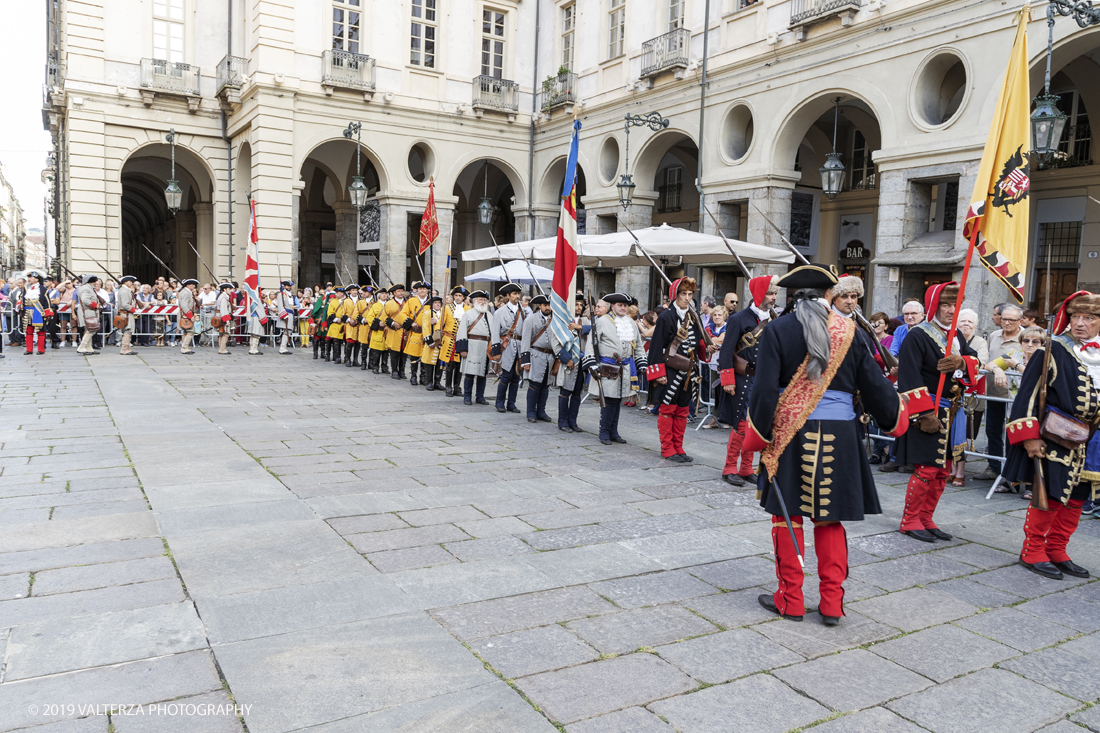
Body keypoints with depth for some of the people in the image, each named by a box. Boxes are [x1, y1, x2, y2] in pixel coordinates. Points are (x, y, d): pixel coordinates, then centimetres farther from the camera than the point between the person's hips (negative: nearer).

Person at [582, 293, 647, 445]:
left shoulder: (631, 323, 13)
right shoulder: (602, 321, -5)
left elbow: (639, 346, 21)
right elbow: (591, 344, -6)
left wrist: (642, 365, 14)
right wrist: (592, 365, -13)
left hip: (626, 368, 6)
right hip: (608, 369, -6)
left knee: (618, 400, 11)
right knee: (609, 401, -7)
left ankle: (613, 432, 20)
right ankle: (604, 433, 6)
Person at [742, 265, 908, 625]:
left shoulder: (777, 331, -5)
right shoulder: (849, 331, 1)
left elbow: (765, 389, -10)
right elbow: (874, 383, 7)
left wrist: (758, 433, 0)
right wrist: (895, 417, 24)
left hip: (790, 434, -2)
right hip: (839, 435, 2)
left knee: (787, 516, 10)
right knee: (830, 520, 14)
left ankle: (790, 600, 17)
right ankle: (832, 603, 18)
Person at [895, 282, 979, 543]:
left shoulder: (956, 335, 14)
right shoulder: (917, 336, -11)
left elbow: (975, 361, 6)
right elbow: (910, 379, -17)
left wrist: (962, 362, -18)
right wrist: (925, 413, -22)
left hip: (951, 412, 8)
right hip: (929, 412, -8)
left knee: (943, 471, 12)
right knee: (926, 470, -7)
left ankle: (926, 519, 23)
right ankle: (909, 521, 7)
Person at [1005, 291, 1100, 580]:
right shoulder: (1053, 352, -9)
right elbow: (1029, 394, -11)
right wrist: (1030, 436, -16)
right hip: (1055, 439, -6)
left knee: (1077, 499, 11)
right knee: (1049, 495, -3)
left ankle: (1057, 552, 25)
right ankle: (1033, 551, 12)